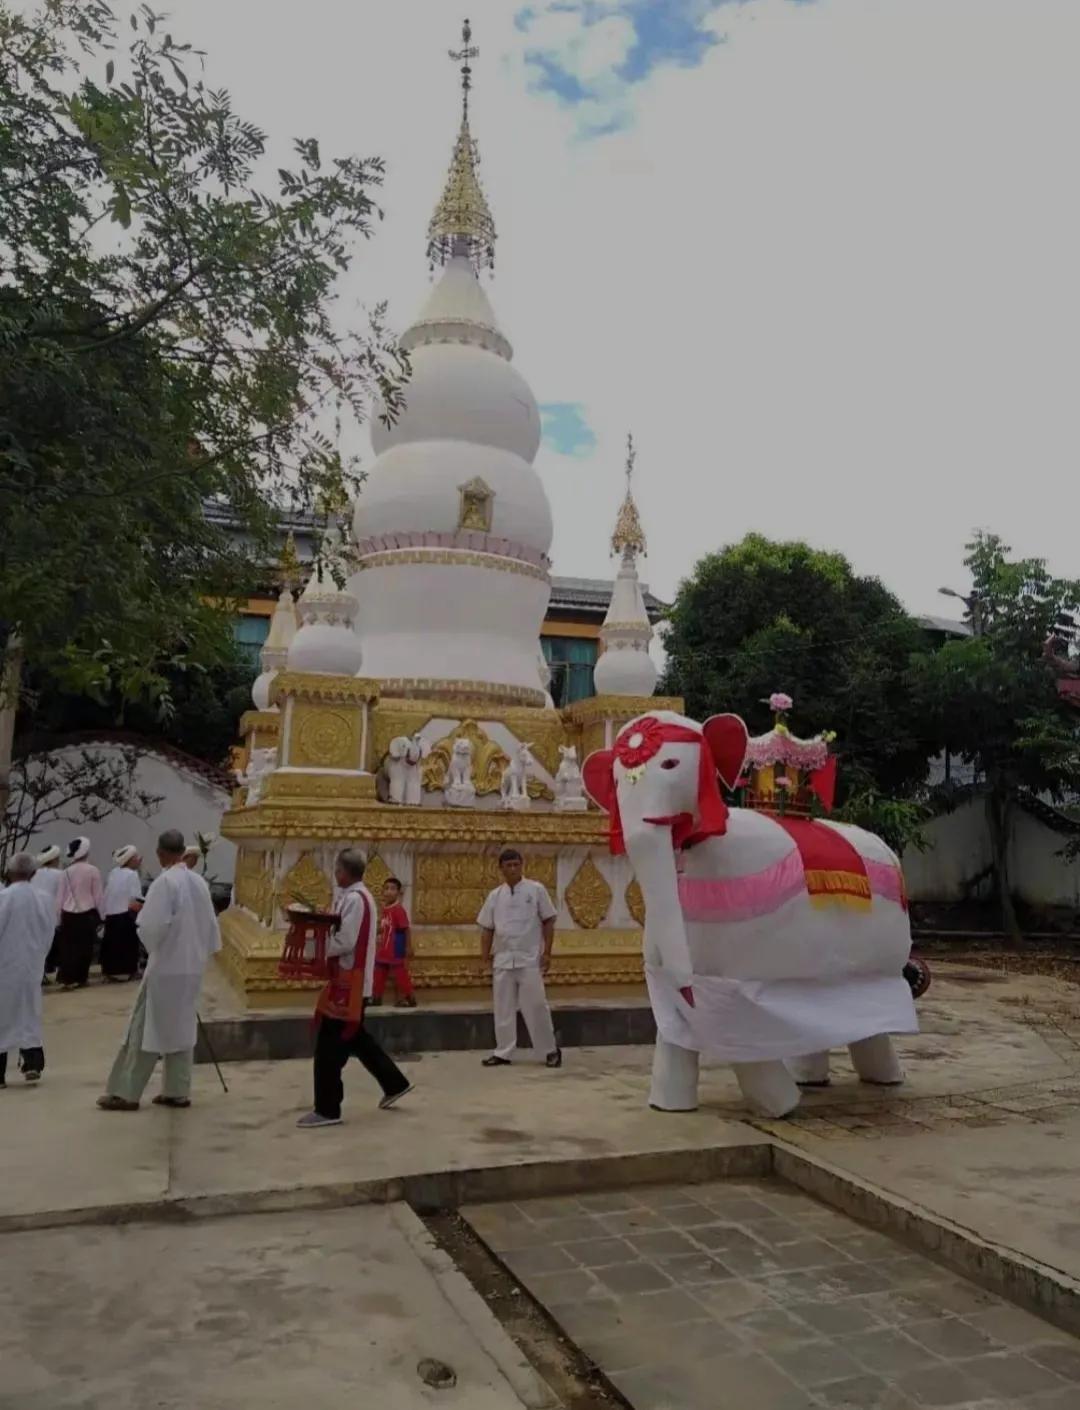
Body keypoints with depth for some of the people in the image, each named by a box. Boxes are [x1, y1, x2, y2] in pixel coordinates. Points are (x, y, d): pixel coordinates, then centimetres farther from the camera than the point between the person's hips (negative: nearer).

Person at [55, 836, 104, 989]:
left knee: (67, 946, 8)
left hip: (68, 914, 3)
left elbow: (60, 895, 5)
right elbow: (98, 895, -3)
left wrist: (60, 916, 14)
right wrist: (99, 913, 9)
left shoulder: (66, 871, 1)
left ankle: (66, 978, 5)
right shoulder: (93, 870, -8)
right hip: (87, 913, -3)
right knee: (84, 946, 6)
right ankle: (80, 978, 10)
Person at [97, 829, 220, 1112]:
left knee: (146, 1028, 2)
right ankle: (178, 1091, 16)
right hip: (191, 967, 6)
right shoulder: (199, 882, 4)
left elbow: (151, 926, -21)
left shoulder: (164, 882, -16)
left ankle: (126, 1092, 9)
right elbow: (210, 924, 9)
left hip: (165, 967, -6)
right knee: (181, 1029, 13)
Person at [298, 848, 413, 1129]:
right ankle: (394, 1083, 30)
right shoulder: (359, 896, 13)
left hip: (348, 982, -10)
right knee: (355, 1038, 21)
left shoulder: (354, 899, -19)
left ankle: (327, 1110, 6)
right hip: (353, 980, 10)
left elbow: (345, 942, -23)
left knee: (329, 1047, -2)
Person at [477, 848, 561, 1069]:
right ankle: (503, 1053, 18)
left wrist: (547, 953, -7)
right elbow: (487, 929, 11)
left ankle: (551, 1049, 12)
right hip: (503, 960, 4)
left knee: (535, 1006, -2)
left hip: (530, 959, -4)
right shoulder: (495, 896, 7)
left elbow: (548, 922, -1)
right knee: (503, 1008, 8)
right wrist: (485, 958, 6)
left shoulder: (536, 890, -3)